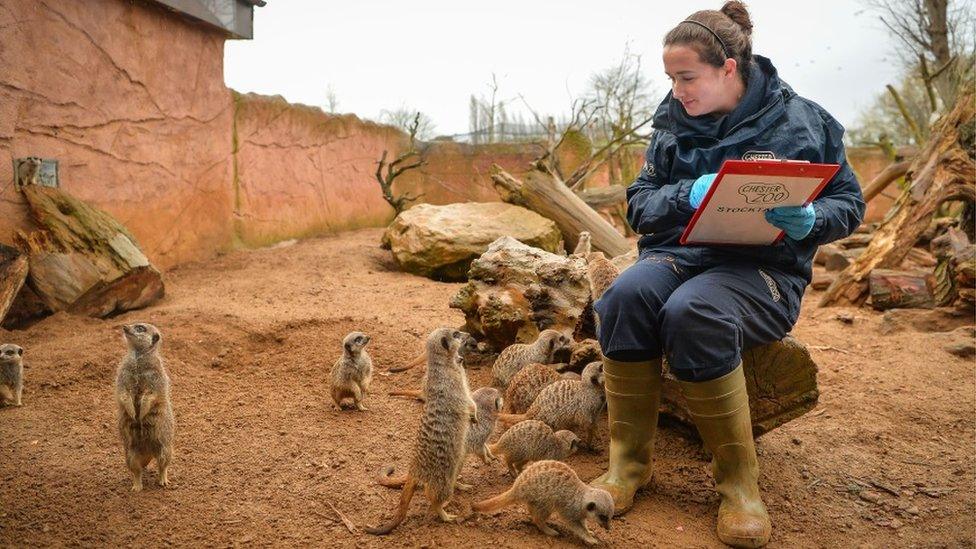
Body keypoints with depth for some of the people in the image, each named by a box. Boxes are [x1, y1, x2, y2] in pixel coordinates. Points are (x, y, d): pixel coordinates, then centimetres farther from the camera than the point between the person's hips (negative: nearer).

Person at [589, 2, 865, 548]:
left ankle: (739, 480, -18)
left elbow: (849, 204, 5)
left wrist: (807, 222, -18)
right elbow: (640, 204, 6)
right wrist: (688, 194, -16)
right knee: (628, 293, -32)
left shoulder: (800, 120, 1)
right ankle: (629, 462, -18)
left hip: (762, 267, -3)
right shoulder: (673, 122, 9)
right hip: (679, 252, 3)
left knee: (692, 313, -37)